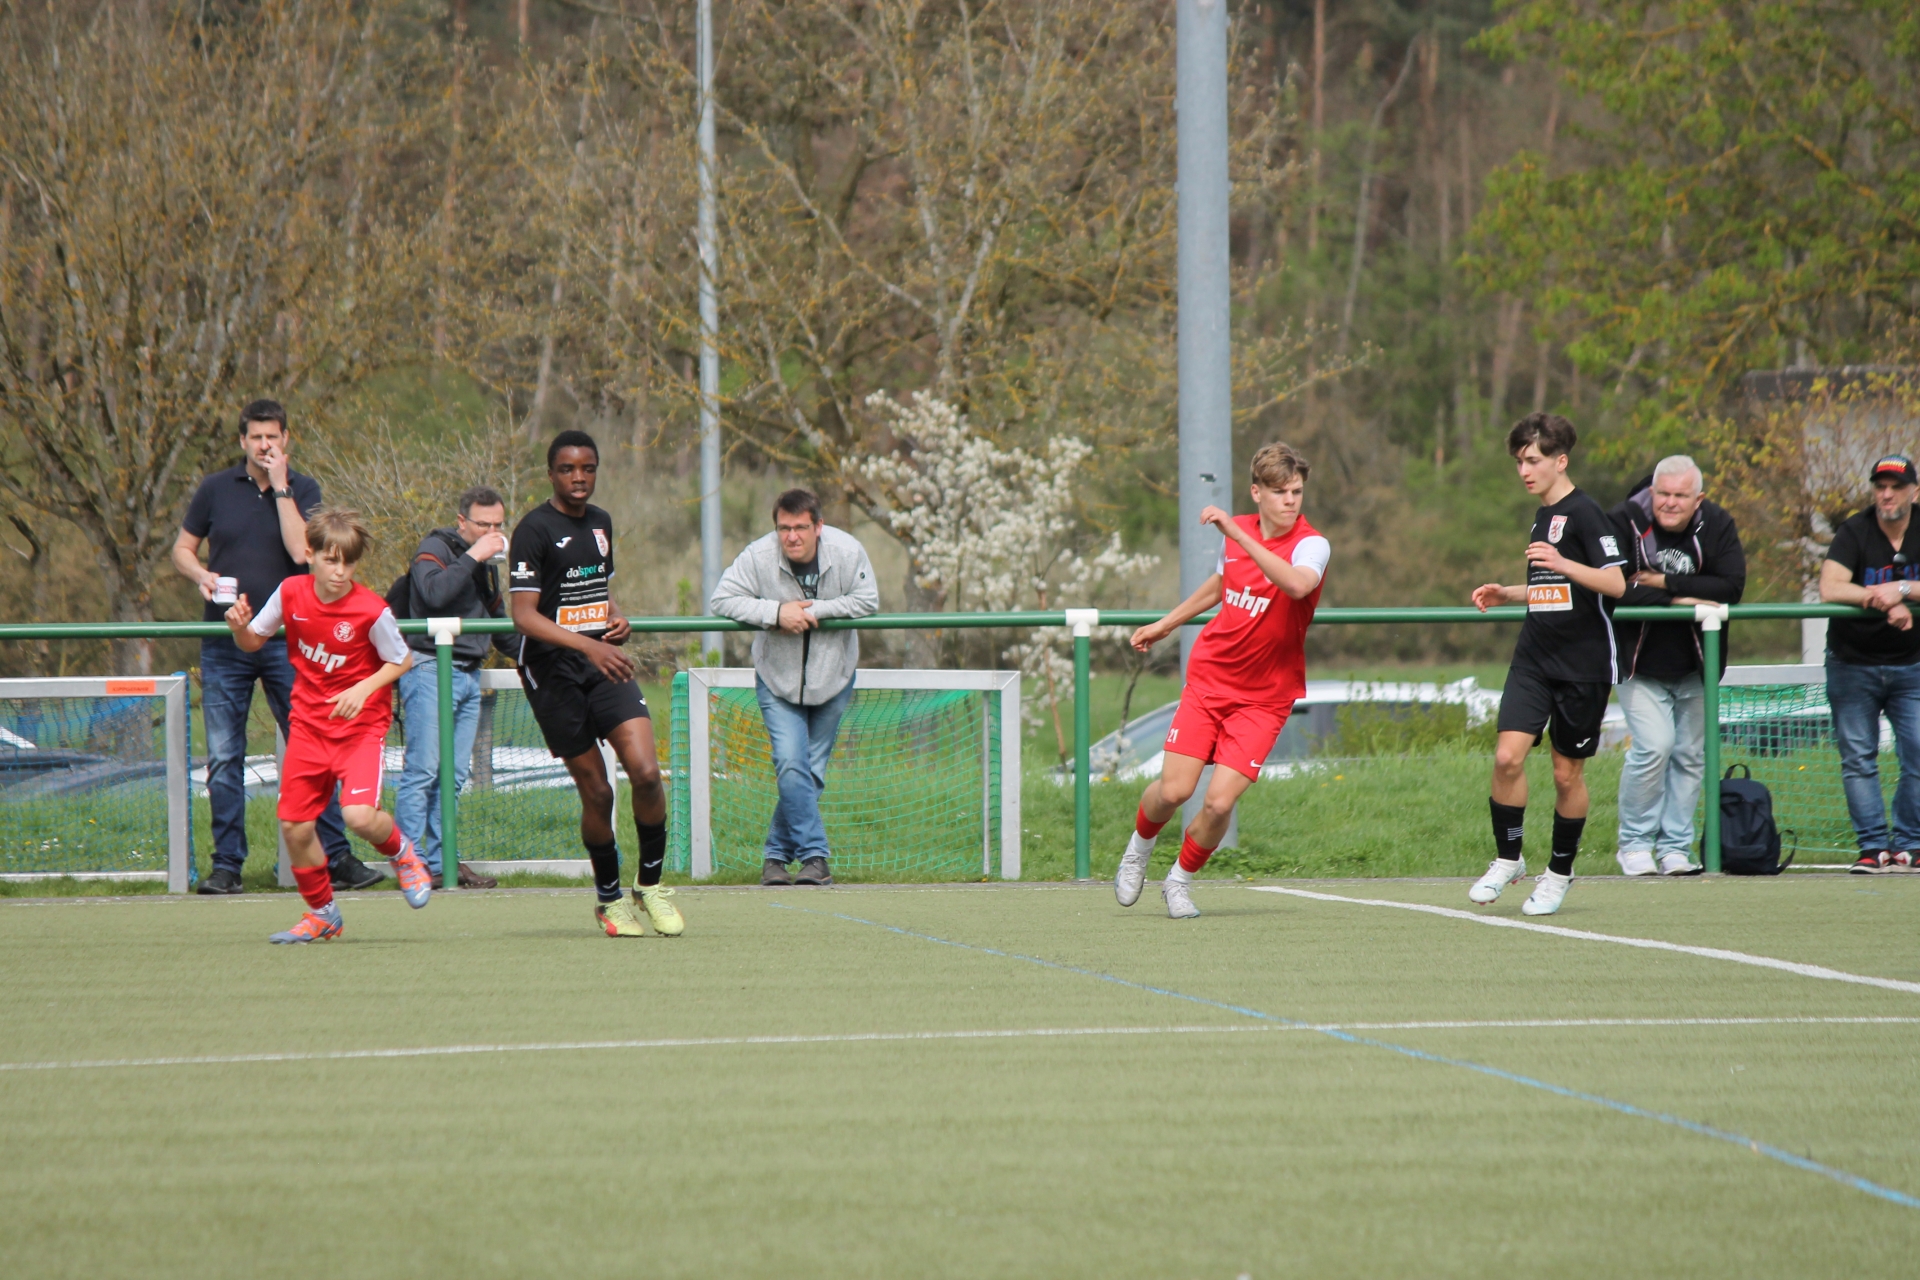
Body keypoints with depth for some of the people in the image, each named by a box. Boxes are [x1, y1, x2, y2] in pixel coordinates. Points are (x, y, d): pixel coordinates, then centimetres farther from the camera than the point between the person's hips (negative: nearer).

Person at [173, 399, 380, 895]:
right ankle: (227, 865, 7)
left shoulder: (303, 490, 2)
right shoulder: (216, 489, 6)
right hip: (224, 643, 1)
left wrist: (280, 487, -13)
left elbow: (300, 550, -13)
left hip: (286, 641, -1)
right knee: (223, 758, 1)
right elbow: (183, 548, 13)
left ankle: (338, 858, 2)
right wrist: (201, 576, -8)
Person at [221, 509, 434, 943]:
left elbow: (402, 660, -4)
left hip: (360, 724, -4)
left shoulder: (371, 611, -18)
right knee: (294, 824, 1)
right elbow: (254, 642, 9)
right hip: (309, 723, 4)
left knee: (359, 816, -23)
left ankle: (401, 852, 13)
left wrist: (364, 688, -19)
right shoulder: (290, 593, -6)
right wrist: (240, 627, -14)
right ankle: (322, 914, 23)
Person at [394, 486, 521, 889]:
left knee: (453, 776, 6)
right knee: (422, 771, -11)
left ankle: (441, 861, 8)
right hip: (430, 670, -8)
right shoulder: (436, 549, -4)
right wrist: (472, 557, -19)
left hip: (469, 674, 8)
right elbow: (434, 594, -24)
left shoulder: (487, 565, 21)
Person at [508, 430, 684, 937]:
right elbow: (524, 615, -17)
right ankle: (609, 899, 17)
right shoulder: (534, 530, -9)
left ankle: (651, 884, 5)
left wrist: (616, 619, 6)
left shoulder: (600, 523, 13)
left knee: (646, 772, -13)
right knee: (596, 791, -2)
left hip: (604, 666, 5)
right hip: (552, 671, -5)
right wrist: (588, 645, -29)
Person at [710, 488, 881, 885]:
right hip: (778, 678, -2)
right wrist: (777, 612, -29)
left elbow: (867, 601, -13)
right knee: (791, 765, -16)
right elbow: (722, 599, -17)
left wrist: (814, 611, -24)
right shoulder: (758, 556, -19)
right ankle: (815, 856, -13)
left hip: (832, 677, 2)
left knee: (811, 770, 6)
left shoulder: (847, 552, -16)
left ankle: (778, 854, 18)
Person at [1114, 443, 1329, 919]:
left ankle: (1181, 880, 15)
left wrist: (1237, 534, -42)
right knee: (1174, 790, -7)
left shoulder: (1311, 545, -15)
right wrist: (1166, 624, 34)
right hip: (1208, 679, 3)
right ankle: (1139, 846, 27)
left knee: (1219, 803, -13)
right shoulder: (1237, 532, 1)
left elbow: (1297, 584, -40)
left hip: (1263, 698, -3)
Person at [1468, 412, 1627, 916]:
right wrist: (1508, 594, 17)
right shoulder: (1541, 518, 15)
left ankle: (1559, 873, 18)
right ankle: (1507, 858, 5)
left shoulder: (1584, 513, -10)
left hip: (1583, 665, -6)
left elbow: (1616, 583, -19)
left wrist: (1563, 564, -30)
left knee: (1567, 772, 3)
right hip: (1534, 661, 6)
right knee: (1507, 756, -10)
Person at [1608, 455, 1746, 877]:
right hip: (1641, 663, -3)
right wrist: (1678, 600, -22)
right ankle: (1635, 844, 0)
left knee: (1690, 755, 4)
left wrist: (1661, 582, -19)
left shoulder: (1717, 526, -4)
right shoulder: (1625, 522, -11)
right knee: (1654, 746, -15)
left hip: (1694, 667, 3)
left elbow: (1731, 587, -15)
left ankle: (1675, 847, 14)